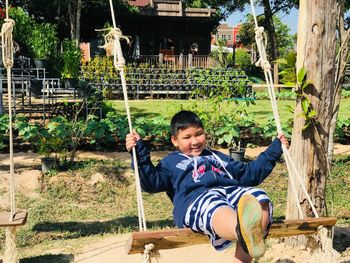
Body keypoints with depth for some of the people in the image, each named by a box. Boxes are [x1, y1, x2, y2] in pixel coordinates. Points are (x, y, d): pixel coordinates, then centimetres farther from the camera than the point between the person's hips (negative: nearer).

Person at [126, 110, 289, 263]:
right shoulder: (171, 162, 28)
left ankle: (251, 239, -51)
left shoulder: (217, 157, 41)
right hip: (195, 198, -5)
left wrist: (274, 149, 42)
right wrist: (139, 152, -3)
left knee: (259, 199, -30)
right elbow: (152, 183, 10)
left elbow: (251, 173, 44)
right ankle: (246, 233, -73)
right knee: (215, 207, -42)